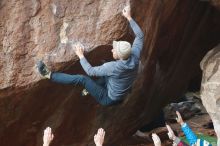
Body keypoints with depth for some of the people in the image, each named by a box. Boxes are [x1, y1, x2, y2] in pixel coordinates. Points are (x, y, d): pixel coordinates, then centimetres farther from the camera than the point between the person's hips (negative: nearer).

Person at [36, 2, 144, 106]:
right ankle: (92, 90, 35)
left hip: (109, 99, -7)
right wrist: (129, 17, 0)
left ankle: (48, 75, -10)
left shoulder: (114, 67, -36)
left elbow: (90, 71, -24)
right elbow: (140, 36, -2)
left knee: (81, 79, -15)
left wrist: (81, 56, -11)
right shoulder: (134, 56, -19)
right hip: (120, 95, 7)